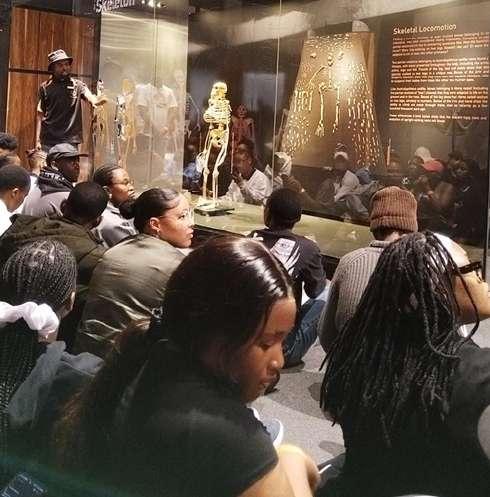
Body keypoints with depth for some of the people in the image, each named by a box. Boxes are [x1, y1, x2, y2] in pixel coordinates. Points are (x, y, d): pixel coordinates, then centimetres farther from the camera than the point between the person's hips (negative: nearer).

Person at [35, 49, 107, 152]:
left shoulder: (77, 85, 6)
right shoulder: (45, 87, 9)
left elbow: (89, 96, -12)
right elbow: (40, 115, 10)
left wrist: (95, 101, -38)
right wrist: (37, 140, 4)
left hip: (70, 140, -1)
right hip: (48, 141, 1)